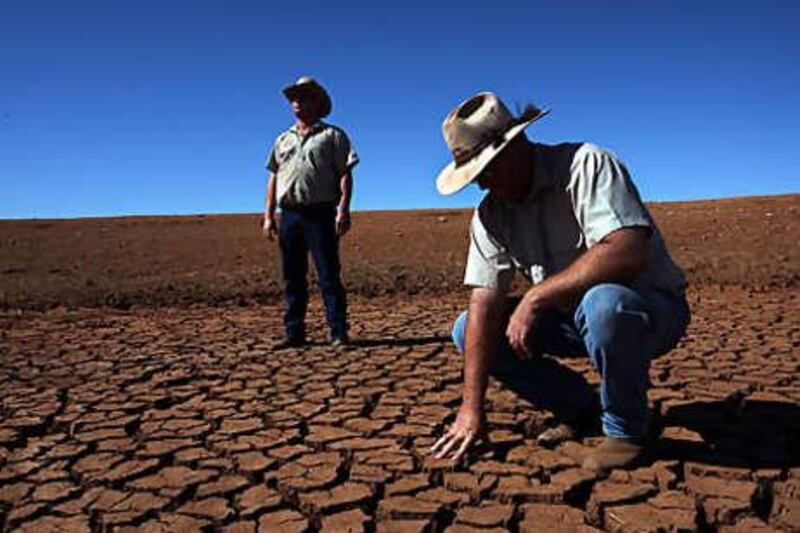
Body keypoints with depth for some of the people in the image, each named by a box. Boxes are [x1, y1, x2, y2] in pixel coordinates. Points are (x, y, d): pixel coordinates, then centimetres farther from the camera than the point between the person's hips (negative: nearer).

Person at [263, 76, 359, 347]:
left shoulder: (333, 136, 6)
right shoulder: (283, 139, 20)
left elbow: (345, 174, -3)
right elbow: (273, 178, 18)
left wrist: (344, 210, -15)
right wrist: (269, 215, 9)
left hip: (320, 213, -5)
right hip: (289, 214, 5)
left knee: (329, 276, -6)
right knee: (292, 278, 7)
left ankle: (339, 334, -2)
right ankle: (294, 333, 13)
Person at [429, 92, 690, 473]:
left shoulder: (585, 165, -20)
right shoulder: (490, 215, -2)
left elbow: (628, 254, -36)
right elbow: (484, 305, -10)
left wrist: (535, 296, -31)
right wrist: (472, 407, -16)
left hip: (653, 311, -6)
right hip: (577, 317, 6)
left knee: (603, 303, -40)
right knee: (469, 330, -5)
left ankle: (626, 430, -11)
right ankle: (579, 406, 10)